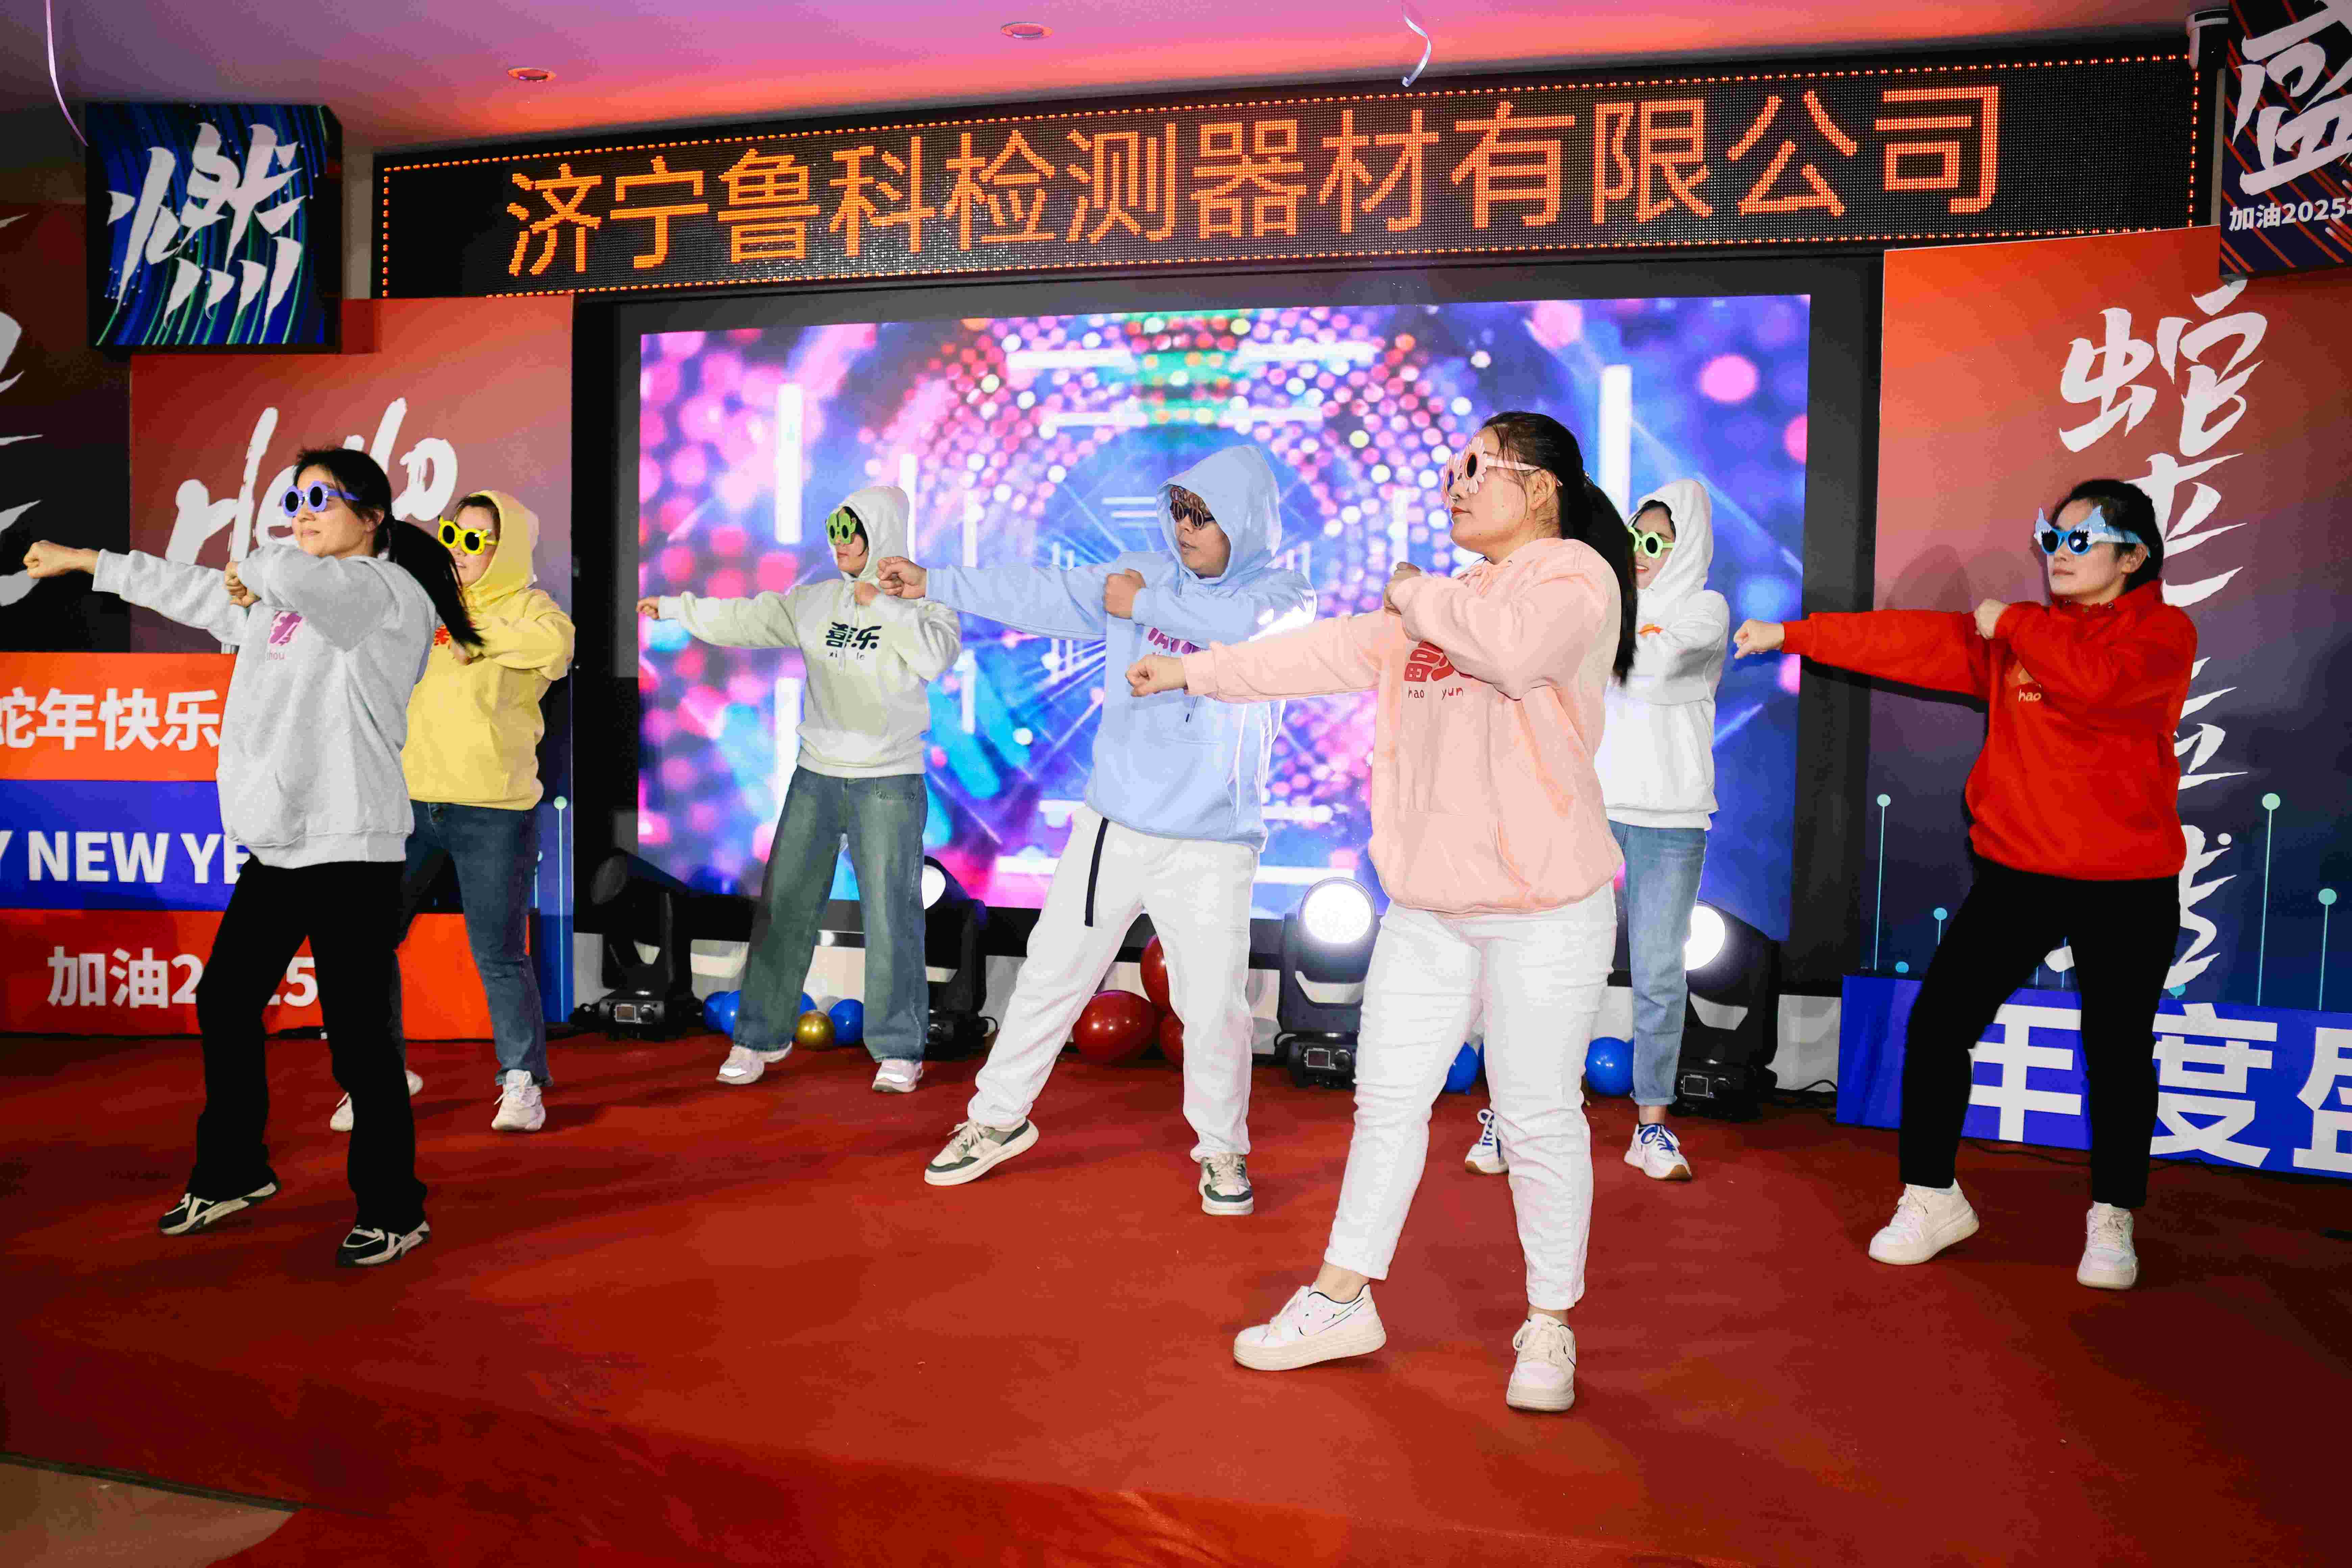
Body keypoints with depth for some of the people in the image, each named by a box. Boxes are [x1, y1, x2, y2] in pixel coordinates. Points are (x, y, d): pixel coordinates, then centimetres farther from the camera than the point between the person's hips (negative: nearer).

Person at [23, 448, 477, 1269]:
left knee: (359, 1032, -6)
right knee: (224, 1002, 18)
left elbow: (291, 575, -28)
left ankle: (394, 1212, 6)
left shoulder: (390, 592, -9)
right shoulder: (278, 598, 19)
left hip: (350, 849, -9)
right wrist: (80, 560, 39)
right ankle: (232, 1172, 36)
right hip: (275, 845, 9)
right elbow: (192, 590, 32)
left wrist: (256, 570, -5)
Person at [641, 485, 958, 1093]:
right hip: (815, 776, 4)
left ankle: (898, 1051, 9)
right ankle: (761, 1038, 18)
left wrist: (879, 602, -17)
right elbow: (744, 620, 7)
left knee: (891, 919, -4)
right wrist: (673, 607, 1)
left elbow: (935, 656, -22)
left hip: (889, 785, -4)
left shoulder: (924, 604, -3)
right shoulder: (817, 601, 8)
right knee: (783, 908, 6)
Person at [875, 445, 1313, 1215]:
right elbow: (1045, 596, 10)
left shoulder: (1281, 593, -4)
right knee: (1050, 977, 10)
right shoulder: (1141, 574, 7)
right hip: (1111, 827, 4)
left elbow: (1252, 626, -27)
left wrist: (1147, 606, -18)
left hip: (1210, 848, -3)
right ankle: (999, 1117, 29)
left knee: (1215, 1007, -1)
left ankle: (1223, 1150, 22)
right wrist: (933, 582, 9)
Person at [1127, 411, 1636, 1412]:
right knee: (1388, 1099, 12)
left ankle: (1549, 1328, 18)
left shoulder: (1573, 572, -7)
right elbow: (1327, 652, 22)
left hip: (1543, 913, -8)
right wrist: (1192, 671, 24)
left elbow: (1520, 648, -29)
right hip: (1428, 908, 8)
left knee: (1539, 1118, 1)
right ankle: (1343, 1301, 25)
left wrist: (1419, 597, -11)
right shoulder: (1446, 603, 19)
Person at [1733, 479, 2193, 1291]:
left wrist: (2011, 623, -12)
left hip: (2126, 886, -4)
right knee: (1937, 1023, -1)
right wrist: (1791, 635, 0)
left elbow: (2100, 683, -26)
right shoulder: (2013, 635, 10)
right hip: (2016, 872, 4)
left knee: (2118, 1052, 7)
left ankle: (2112, 1221, 27)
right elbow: (1916, 639, 5)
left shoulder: (2163, 632, -6)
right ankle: (1932, 1200, 15)